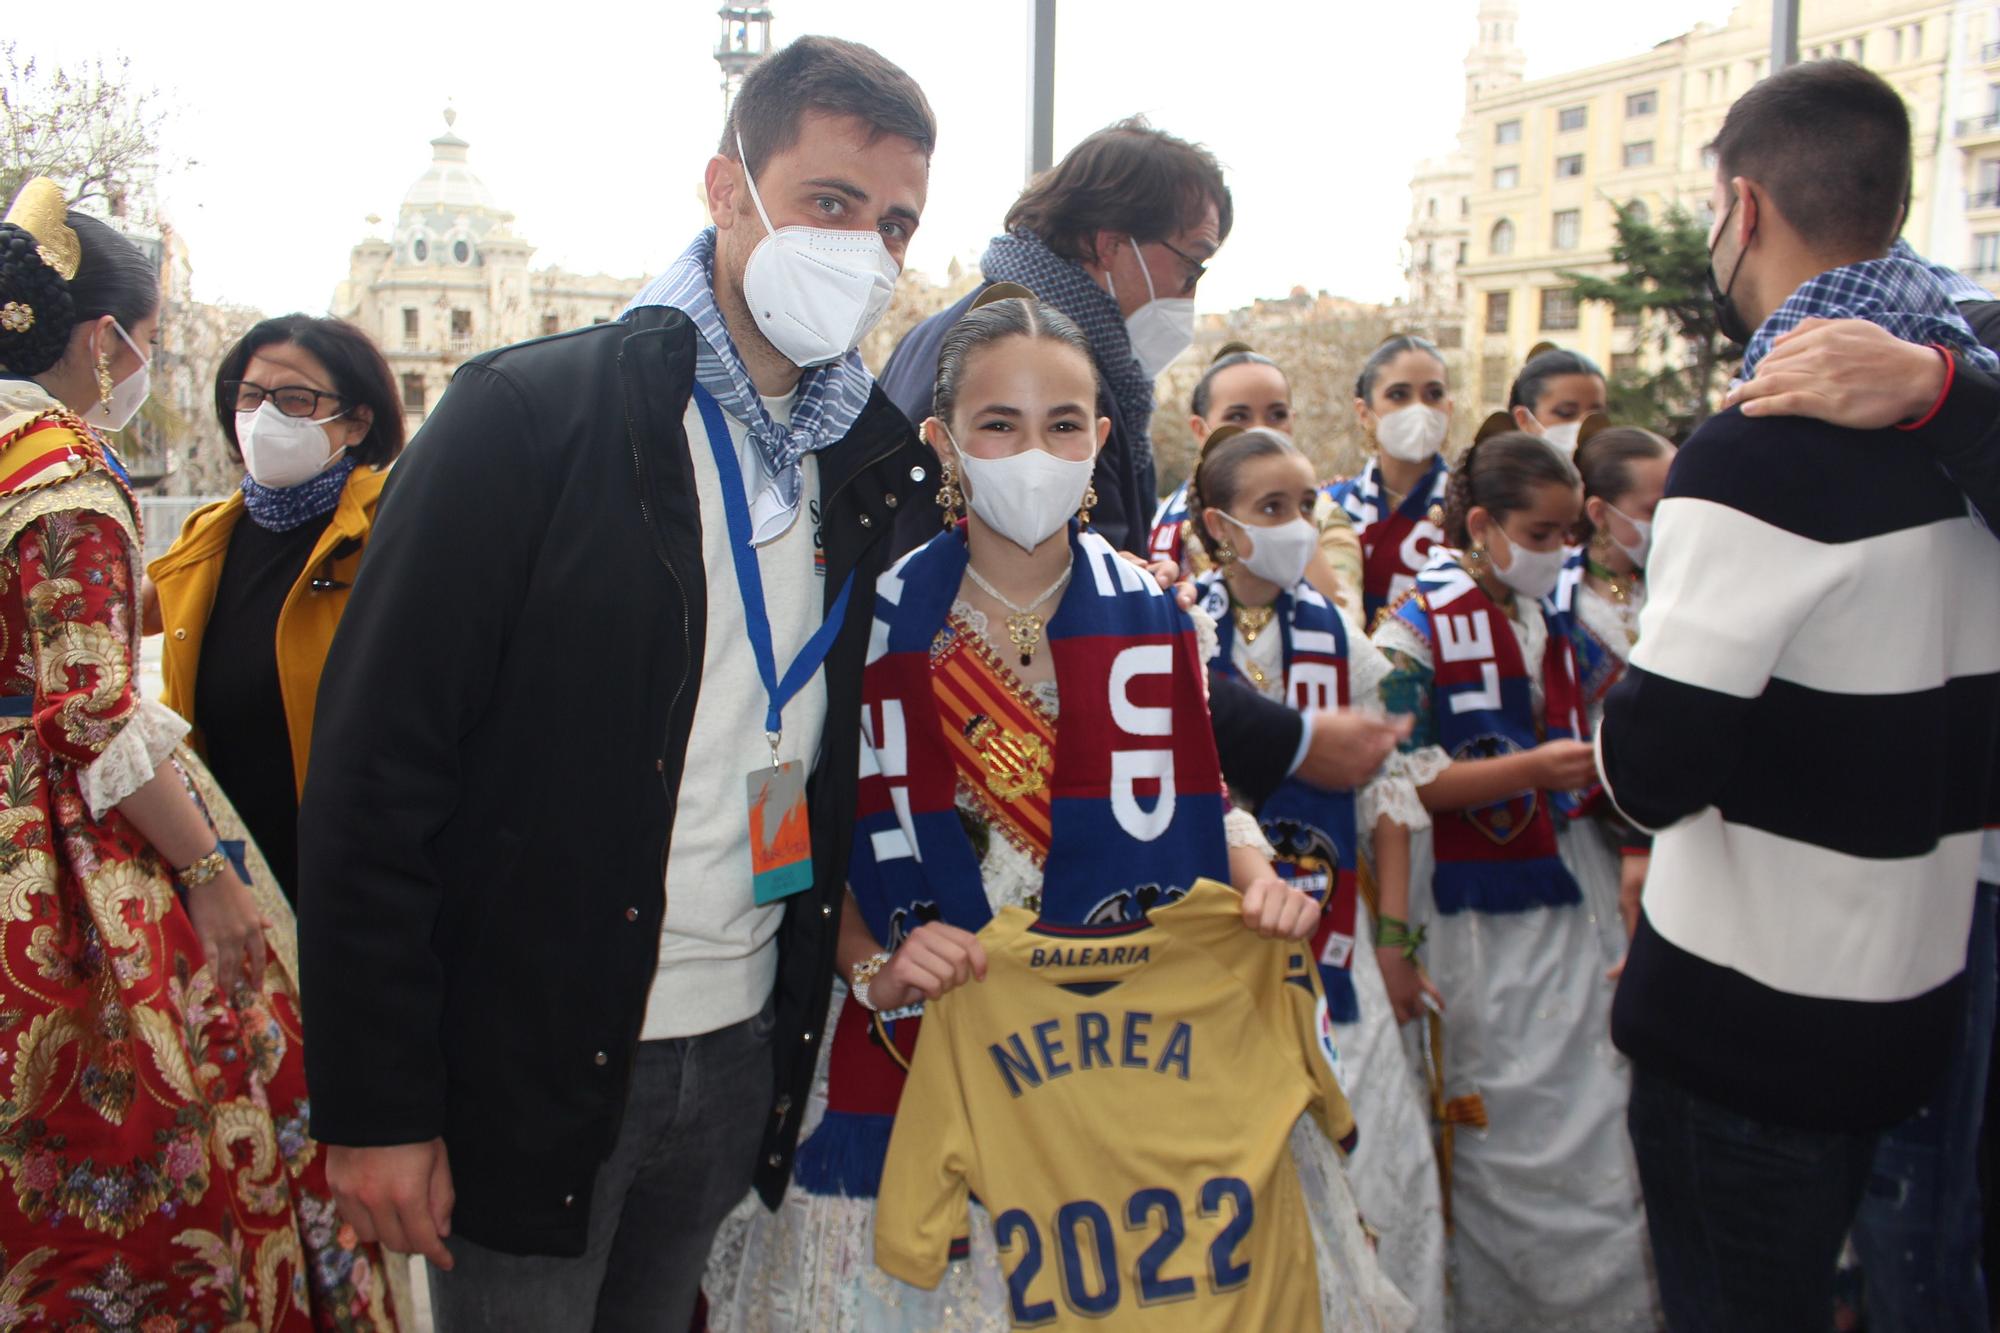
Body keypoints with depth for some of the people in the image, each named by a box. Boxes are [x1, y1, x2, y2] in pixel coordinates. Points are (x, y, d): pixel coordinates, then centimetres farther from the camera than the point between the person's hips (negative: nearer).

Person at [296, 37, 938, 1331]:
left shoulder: (863, 465, 5)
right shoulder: (528, 417, -13)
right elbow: (374, 769, -14)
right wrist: (375, 1104, -14)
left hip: (741, 1059, 5)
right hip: (527, 1065, -5)